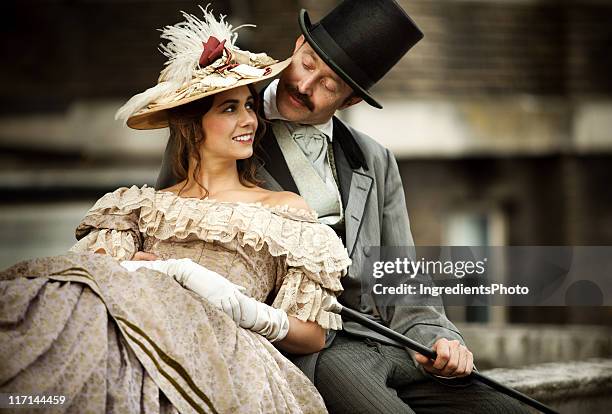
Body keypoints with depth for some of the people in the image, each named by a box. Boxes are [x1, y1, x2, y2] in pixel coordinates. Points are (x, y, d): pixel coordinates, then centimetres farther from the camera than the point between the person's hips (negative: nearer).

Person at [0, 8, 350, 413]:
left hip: (219, 354, -2)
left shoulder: (287, 210, 20)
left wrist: (249, 311, -6)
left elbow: (314, 336, 15)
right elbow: (94, 264, 8)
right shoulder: (144, 206, 26)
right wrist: (166, 273, -13)